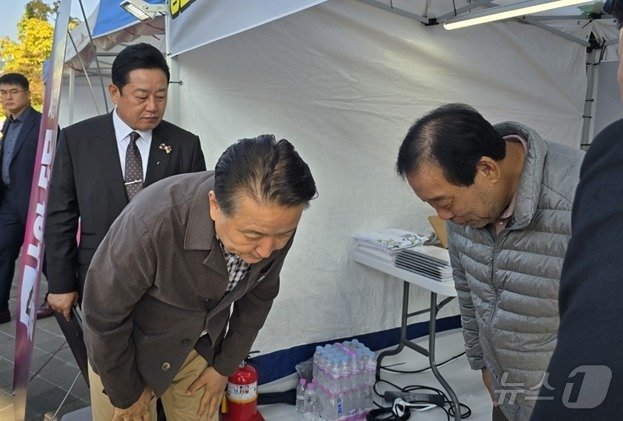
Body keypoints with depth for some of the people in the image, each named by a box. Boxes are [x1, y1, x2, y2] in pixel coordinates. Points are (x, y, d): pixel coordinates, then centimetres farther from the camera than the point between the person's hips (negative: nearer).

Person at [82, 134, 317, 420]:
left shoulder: (275, 223, -23)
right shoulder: (151, 225, -37)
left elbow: (258, 295, -4)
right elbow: (104, 317, -21)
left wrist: (225, 366, 4)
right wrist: (126, 394, -8)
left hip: (204, 345, 3)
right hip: (129, 347, -3)